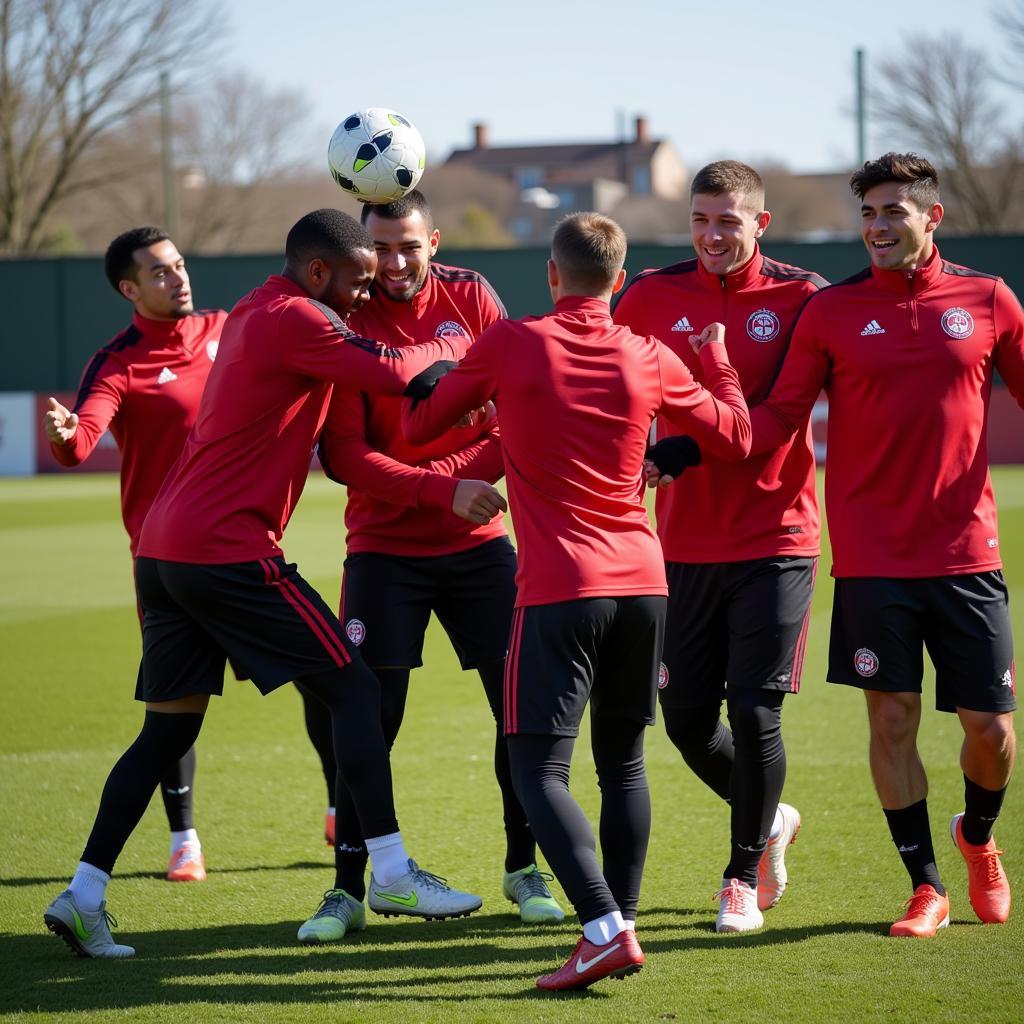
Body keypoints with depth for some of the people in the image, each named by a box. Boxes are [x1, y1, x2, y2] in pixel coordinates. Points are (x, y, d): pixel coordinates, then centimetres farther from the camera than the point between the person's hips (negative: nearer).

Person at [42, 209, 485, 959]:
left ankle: (84, 896, 5)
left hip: (164, 548, 9)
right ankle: (391, 874, 0)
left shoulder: (253, 314, 19)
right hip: (229, 551, -9)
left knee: (169, 726, 11)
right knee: (354, 688, 0)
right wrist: (455, 345, 3)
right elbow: (395, 372, -17)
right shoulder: (295, 319, -10)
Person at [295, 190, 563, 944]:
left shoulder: (471, 297, 0)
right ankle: (350, 886, 4)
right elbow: (343, 454, -14)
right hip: (384, 548, -2)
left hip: (479, 542, 2)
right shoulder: (345, 323, -8)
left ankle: (523, 867, 16)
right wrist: (446, 489, -25)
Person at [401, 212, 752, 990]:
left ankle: (605, 928, -19)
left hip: (560, 590, -4)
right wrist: (716, 356, 33)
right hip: (643, 582, 4)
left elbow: (419, 428, 8)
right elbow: (736, 435, 17)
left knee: (539, 767, -4)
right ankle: (623, 924, 17)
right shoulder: (648, 359, 4)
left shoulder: (509, 345, -3)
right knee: (624, 760, 16)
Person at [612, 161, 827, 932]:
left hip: (776, 540, -3)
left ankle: (744, 875, 14)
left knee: (754, 712, -8)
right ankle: (770, 821, 34)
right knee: (687, 721, 4)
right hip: (685, 543, 3)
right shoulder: (653, 296, 3)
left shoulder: (802, 298, -4)